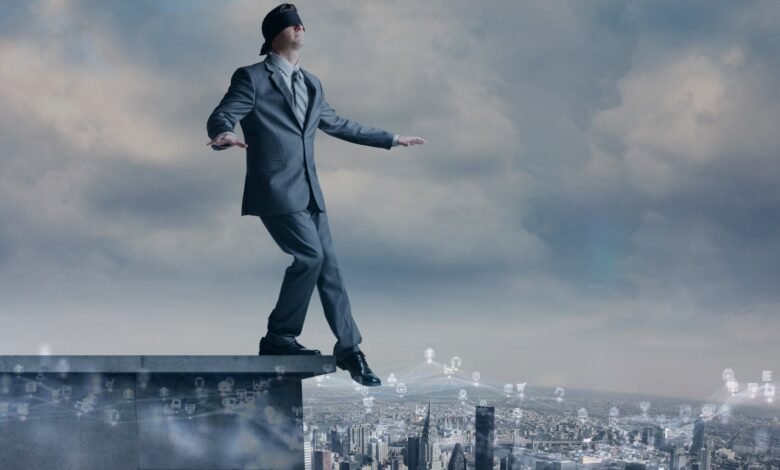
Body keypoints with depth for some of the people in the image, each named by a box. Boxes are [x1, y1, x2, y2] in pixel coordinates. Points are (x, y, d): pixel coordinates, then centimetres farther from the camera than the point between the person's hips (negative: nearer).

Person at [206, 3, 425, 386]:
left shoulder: (311, 84, 19)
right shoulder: (252, 78, -3)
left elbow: (338, 124, 31)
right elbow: (221, 116, -12)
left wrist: (391, 139, 35)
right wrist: (225, 135, -37)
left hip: (308, 191, 7)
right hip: (274, 189, -7)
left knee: (327, 266, 5)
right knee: (309, 254, -19)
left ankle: (349, 348, 12)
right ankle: (279, 337, -6)